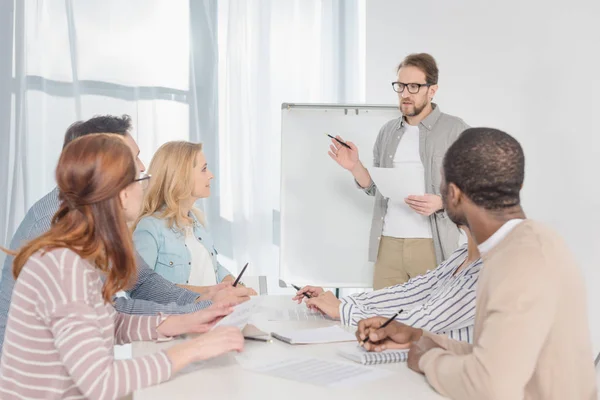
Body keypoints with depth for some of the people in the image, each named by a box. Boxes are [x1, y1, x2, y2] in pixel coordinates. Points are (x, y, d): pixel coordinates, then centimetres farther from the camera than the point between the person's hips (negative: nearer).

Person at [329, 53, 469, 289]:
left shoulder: (455, 131, -3)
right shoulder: (388, 131, 12)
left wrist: (441, 203, -22)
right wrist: (355, 166, -2)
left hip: (431, 245, -4)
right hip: (387, 243, 4)